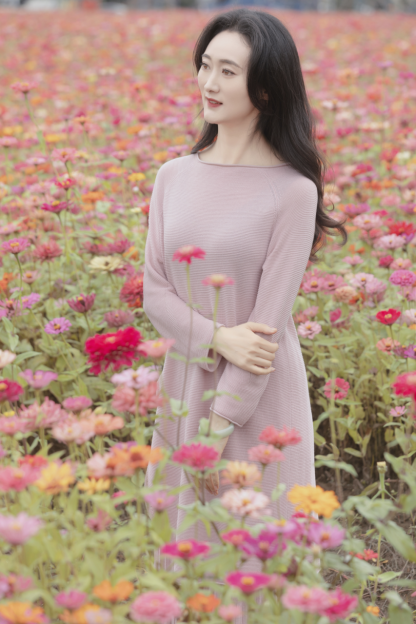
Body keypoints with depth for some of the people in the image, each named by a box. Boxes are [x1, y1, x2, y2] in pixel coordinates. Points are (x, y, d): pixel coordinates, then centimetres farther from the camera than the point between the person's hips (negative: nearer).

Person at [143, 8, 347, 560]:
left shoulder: (293, 190, -11)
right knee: (181, 537, 13)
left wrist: (220, 425, -15)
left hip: (259, 398, -4)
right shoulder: (174, 177, 4)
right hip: (183, 387, 5)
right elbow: (154, 294, 2)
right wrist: (218, 339, -16)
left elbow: (269, 320, -13)